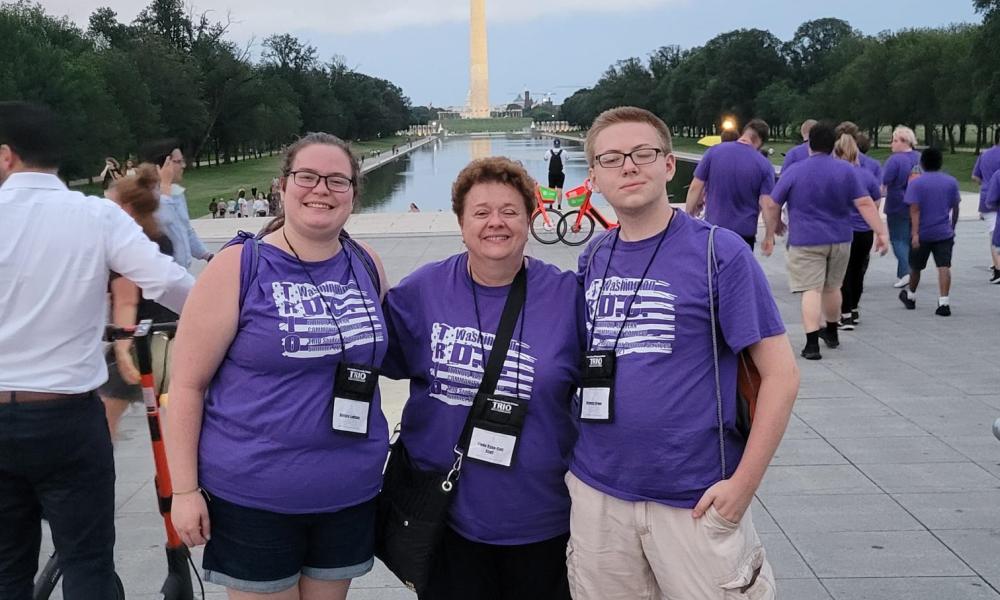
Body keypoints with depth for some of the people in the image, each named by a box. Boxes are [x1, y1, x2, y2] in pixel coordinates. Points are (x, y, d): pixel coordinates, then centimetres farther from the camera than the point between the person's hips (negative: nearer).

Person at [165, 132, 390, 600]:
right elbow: (187, 383, -8)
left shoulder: (367, 266, 3)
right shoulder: (238, 267, -10)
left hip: (350, 494, 4)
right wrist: (184, 489, -10)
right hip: (252, 496, -4)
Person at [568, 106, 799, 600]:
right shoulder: (592, 260, 5)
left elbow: (780, 374, -9)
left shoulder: (720, 252, -9)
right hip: (597, 493, 4)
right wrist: (572, 458, 7)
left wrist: (742, 484, -14)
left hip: (695, 499, -4)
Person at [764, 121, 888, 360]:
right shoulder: (846, 170, 0)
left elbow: (772, 206, -2)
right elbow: (865, 203, -6)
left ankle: (812, 344, -16)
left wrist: (770, 235, 9)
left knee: (811, 290, -6)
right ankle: (831, 333, 36)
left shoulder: (794, 172, -4)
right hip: (840, 240, 3)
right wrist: (880, 232, -4)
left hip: (806, 241, -3)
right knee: (832, 287, 19)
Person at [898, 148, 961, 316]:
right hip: (944, 233, 1)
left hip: (922, 234, -1)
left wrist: (915, 234, -19)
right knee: (944, 267, -5)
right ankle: (944, 302, -16)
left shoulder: (916, 183, -7)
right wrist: (952, 227, 23)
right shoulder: (951, 182, 3)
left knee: (915, 267, 15)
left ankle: (910, 296, 34)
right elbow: (955, 208, 10)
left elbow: (915, 210, -15)